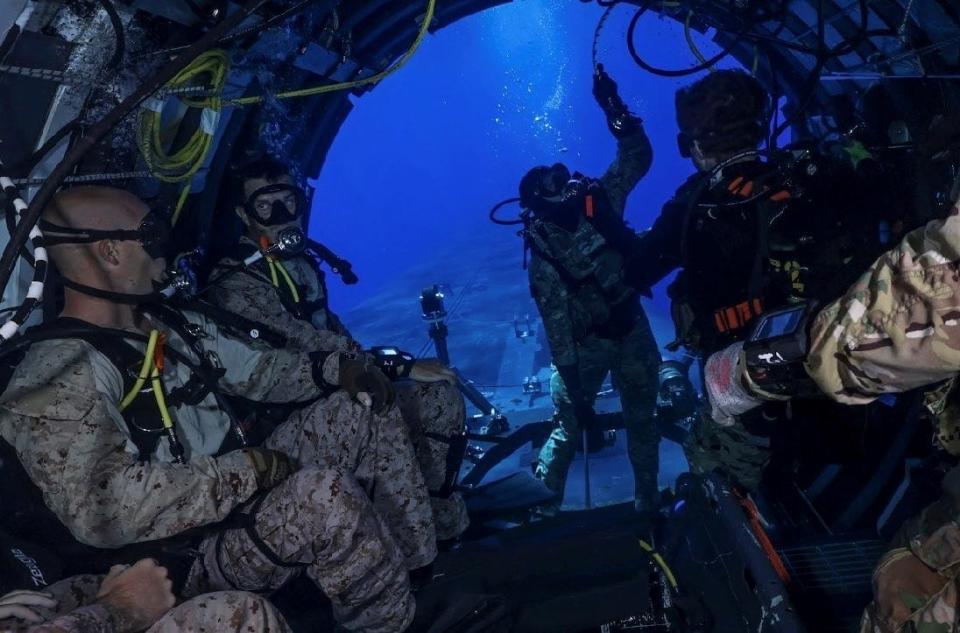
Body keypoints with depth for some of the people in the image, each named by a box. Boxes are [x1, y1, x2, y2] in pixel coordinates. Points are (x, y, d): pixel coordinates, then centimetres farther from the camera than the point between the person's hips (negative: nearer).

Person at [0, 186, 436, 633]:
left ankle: (421, 563, 11)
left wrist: (337, 368, -2)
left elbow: (258, 367, 16)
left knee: (365, 402, 6)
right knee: (325, 494, -36)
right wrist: (248, 471, -28)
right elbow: (104, 507, -32)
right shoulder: (57, 377, -21)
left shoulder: (172, 326, 8)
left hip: (252, 491, 9)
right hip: (194, 555, -9)